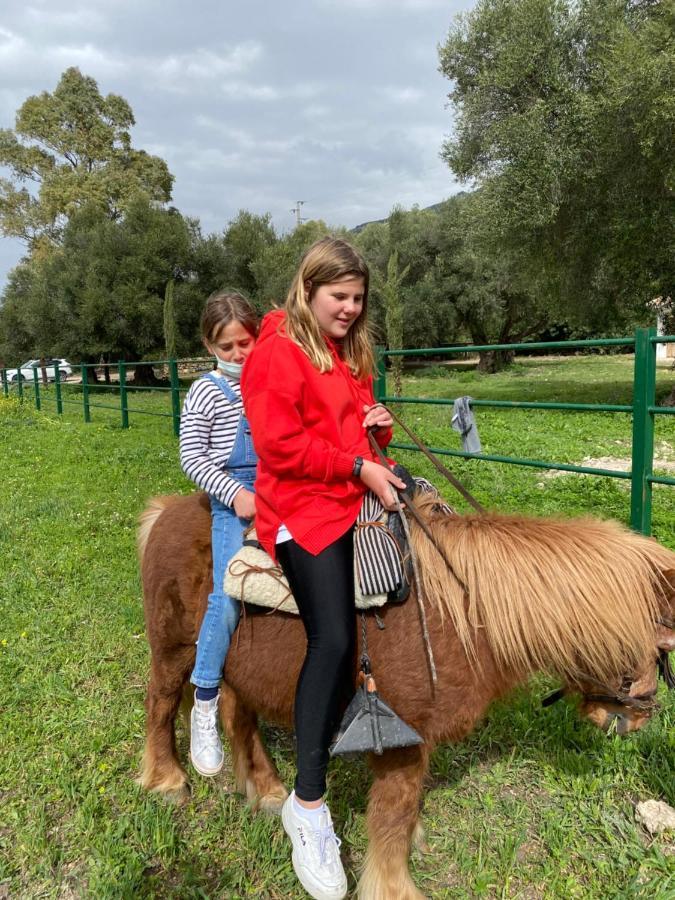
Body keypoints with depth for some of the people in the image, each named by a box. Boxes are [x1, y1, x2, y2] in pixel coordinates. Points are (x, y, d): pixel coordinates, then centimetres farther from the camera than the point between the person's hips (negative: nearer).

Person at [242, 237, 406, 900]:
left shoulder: (352, 353, 19)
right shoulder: (278, 352, -8)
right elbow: (281, 445, -16)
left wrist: (378, 427, 5)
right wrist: (358, 467, -17)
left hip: (355, 502, 9)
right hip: (304, 508, -8)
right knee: (333, 640, -16)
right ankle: (308, 807, -3)